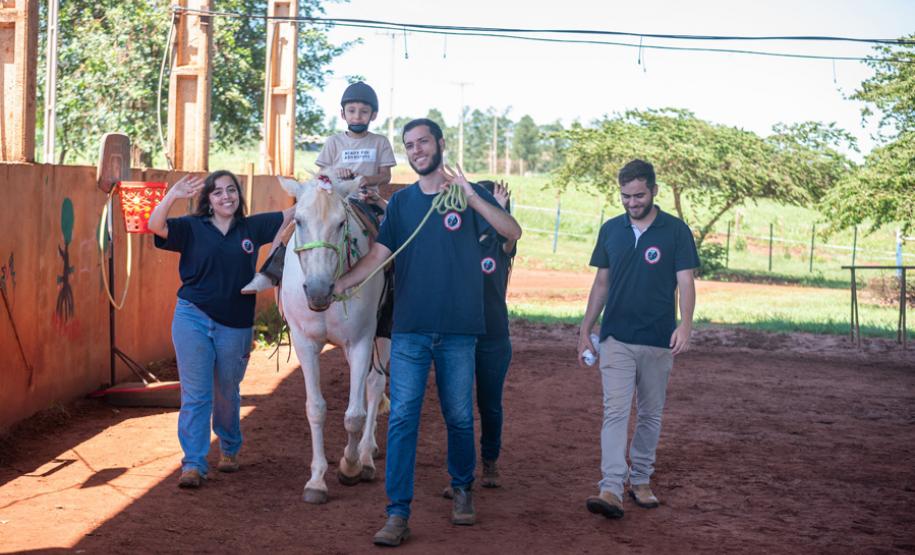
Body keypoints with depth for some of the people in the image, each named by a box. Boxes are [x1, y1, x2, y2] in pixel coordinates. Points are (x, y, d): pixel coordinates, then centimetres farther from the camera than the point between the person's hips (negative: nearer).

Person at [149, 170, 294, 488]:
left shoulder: (252, 228, 6)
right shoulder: (192, 229, -1)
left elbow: (293, 213, 10)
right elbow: (155, 226, -15)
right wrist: (173, 196, -29)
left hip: (235, 326, 2)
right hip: (193, 319, -2)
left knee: (226, 393, 16)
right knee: (195, 395, -3)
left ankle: (229, 449, 38)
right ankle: (193, 464, -1)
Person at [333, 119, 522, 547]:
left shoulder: (470, 194, 2)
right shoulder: (401, 202, 9)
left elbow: (513, 232, -11)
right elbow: (378, 254, 0)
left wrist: (471, 196, -22)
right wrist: (338, 284, -16)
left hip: (458, 330, -1)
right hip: (409, 329, 1)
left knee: (459, 417, 9)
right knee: (402, 417, -4)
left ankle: (462, 490, 32)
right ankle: (398, 513, -1)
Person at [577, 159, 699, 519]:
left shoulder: (675, 231, -2)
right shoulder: (611, 230, 7)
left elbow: (685, 283, -6)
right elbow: (601, 283, 12)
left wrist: (685, 326, -22)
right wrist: (585, 330, 10)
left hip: (658, 341, -1)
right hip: (616, 339, 1)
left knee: (650, 415, 10)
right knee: (615, 412, -9)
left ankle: (640, 480, 24)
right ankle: (611, 490, -16)